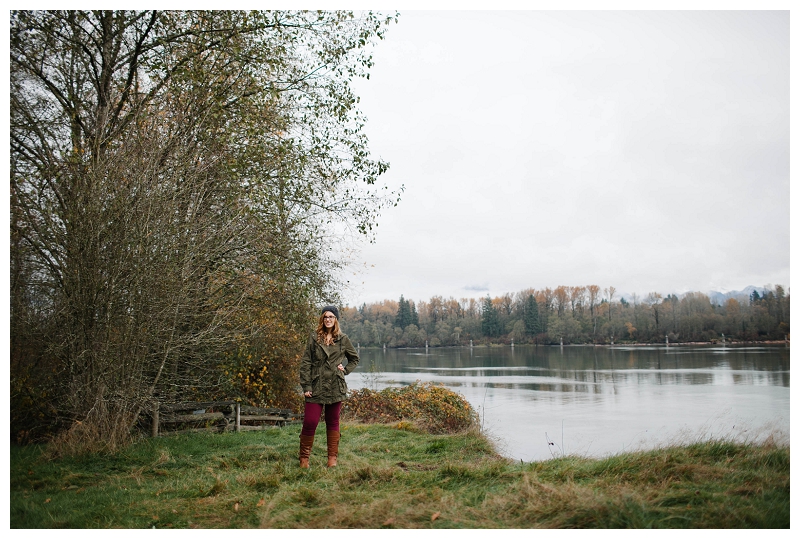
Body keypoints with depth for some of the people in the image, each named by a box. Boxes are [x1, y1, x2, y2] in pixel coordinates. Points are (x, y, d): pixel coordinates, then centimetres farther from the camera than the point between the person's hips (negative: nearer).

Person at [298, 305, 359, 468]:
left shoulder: (342, 339, 6)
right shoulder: (314, 338, 3)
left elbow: (354, 358, 20)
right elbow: (305, 363, 1)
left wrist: (345, 370, 3)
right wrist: (306, 386, -6)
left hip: (335, 387, 1)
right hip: (316, 387, -1)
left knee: (333, 423, 10)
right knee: (310, 422, -6)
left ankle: (333, 458, 19)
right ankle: (304, 458, 9)